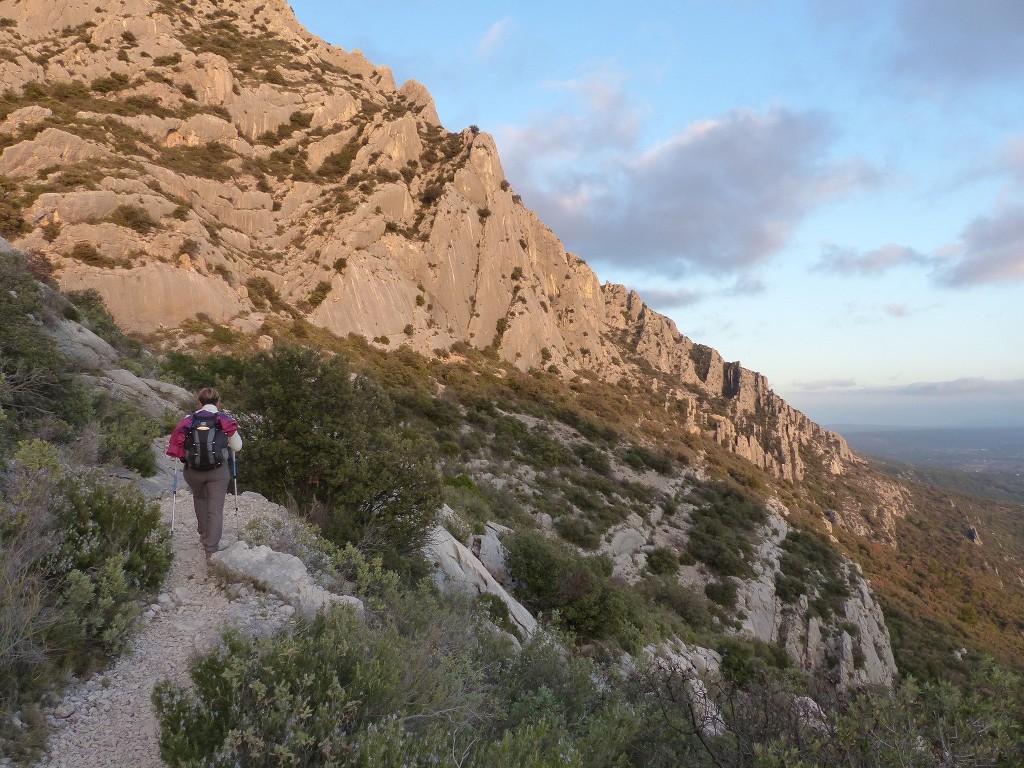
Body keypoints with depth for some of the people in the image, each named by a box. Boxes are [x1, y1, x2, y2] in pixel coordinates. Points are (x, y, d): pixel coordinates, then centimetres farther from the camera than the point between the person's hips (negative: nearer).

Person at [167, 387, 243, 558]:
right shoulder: (225, 420, -6)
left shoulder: (188, 420, -4)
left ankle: (204, 536, 35)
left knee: (199, 498, 29)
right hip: (219, 471, -2)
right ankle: (212, 550, 2)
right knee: (216, 509, 4)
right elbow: (237, 447, 0)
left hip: (193, 470, 2)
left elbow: (176, 447, -4)